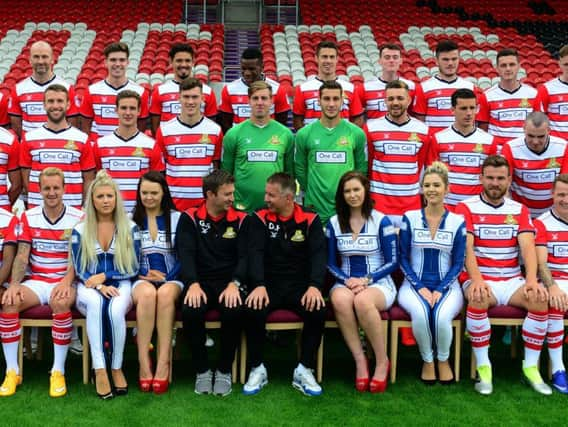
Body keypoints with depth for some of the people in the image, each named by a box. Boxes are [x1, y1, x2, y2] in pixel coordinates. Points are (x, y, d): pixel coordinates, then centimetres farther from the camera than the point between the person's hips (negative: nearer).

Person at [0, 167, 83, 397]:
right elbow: (21, 256, 3)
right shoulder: (28, 218, 8)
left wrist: (66, 282, -21)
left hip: (65, 282, -3)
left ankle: (58, 371, -25)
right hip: (35, 281, 3)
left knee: (60, 302, -37)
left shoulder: (78, 218, 0)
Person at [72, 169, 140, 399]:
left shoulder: (130, 228, 5)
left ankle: (117, 368, -19)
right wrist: (99, 286, -18)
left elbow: (133, 269, 3)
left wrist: (104, 276, -12)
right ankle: (100, 370, -37)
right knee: (96, 304, -37)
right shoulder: (80, 230, 6)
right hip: (89, 288, 0)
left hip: (120, 284, 0)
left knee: (115, 309, -36)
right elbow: (80, 270, 2)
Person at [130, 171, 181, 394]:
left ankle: (163, 364, -37)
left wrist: (167, 278, -9)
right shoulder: (131, 221, 13)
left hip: (171, 280, 0)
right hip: (141, 280, 0)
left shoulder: (177, 219, 10)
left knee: (165, 293, -38)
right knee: (147, 292, -37)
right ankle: (144, 364, -35)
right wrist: (145, 276, -8)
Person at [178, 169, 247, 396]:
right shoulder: (190, 218, 6)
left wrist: (234, 283, -20)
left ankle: (224, 370, -9)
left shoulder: (240, 220, 7)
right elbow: (186, 254, -6)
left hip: (230, 282, 0)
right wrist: (193, 283, -23)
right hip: (201, 282, 0)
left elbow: (245, 256, -1)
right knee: (190, 310, -32)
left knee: (234, 310, -32)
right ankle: (202, 370, -10)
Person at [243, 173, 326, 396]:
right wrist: (259, 285, -27)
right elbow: (255, 253, -9)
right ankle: (257, 369, -11)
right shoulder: (259, 219, 3)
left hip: (300, 285, 0)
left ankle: (304, 371, -13)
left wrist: (314, 286, -26)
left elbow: (318, 254, -8)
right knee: (253, 309, -30)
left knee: (318, 309, -29)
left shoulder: (310, 220, 2)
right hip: (269, 284, 0)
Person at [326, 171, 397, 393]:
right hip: (346, 282, 2)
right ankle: (360, 361, -24)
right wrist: (346, 280, -10)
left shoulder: (381, 221, 0)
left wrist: (367, 280, -14)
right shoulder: (334, 223, 8)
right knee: (340, 299, -36)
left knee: (362, 300, -38)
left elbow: (392, 262, 0)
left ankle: (382, 361, -18)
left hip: (378, 283, -2)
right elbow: (331, 264, 10)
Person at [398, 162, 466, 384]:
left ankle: (443, 360, -1)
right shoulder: (410, 218, 4)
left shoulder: (457, 222, 4)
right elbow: (403, 259, 4)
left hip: (446, 286, 0)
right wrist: (420, 288, -9)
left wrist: (440, 290, -10)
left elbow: (458, 263, 3)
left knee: (442, 315, -32)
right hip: (414, 285, 0)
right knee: (420, 313, -33)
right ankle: (427, 361, -6)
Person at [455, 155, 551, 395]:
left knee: (540, 298, -25)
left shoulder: (519, 210, 11)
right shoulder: (466, 208, 2)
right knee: (478, 298, -36)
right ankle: (483, 367, -22)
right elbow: (466, 248, -10)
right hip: (479, 279, -3)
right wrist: (477, 280, -27)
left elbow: (528, 247, -3)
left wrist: (532, 280, -21)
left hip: (512, 280, 3)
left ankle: (531, 366, -11)